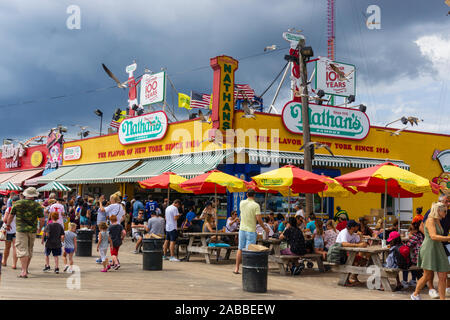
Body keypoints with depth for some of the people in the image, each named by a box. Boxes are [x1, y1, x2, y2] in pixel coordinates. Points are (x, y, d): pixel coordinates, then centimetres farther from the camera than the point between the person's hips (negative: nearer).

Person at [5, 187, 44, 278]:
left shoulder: (18, 203, -3)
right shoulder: (37, 206, -2)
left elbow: (11, 216, 6)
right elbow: (42, 220, -5)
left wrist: (8, 224, 24)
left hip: (21, 229, -2)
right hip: (32, 230, 2)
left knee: (22, 250, -5)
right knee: (29, 250, 18)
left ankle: (24, 271, -15)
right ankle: (26, 269, 30)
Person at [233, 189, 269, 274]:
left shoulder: (242, 203, 1)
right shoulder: (256, 205, -12)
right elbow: (258, 219, -16)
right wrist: (265, 228, -3)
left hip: (242, 229, 4)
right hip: (251, 230, -4)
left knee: (240, 249, 13)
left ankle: (237, 268, 15)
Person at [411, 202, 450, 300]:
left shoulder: (438, 222, 15)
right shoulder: (430, 220, -12)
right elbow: (433, 236, -25)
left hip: (438, 250, 8)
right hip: (429, 249, -8)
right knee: (427, 276, 2)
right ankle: (415, 294, 21)